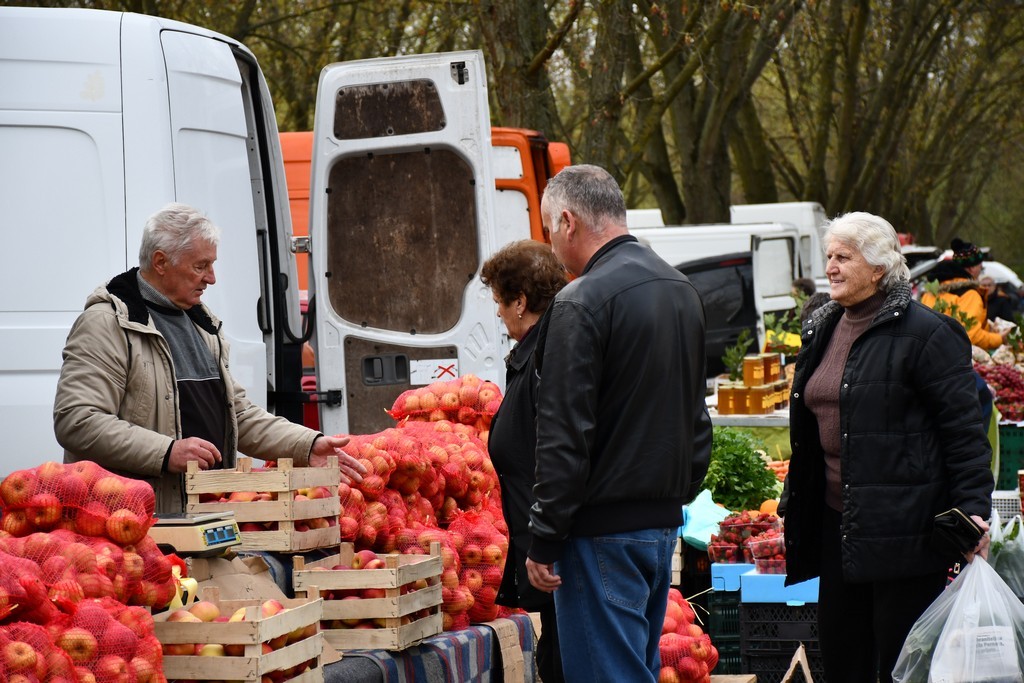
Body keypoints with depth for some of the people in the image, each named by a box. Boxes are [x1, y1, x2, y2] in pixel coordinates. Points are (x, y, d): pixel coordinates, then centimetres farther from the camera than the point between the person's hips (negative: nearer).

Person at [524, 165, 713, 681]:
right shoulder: (681, 290, 13)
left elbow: (564, 437, -17)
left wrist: (544, 542, -13)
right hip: (664, 523, 9)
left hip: (603, 530, -9)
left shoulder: (581, 303, -15)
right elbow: (696, 416, 20)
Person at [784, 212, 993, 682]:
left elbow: (965, 428, -12)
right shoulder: (823, 330, 14)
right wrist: (798, 507, 22)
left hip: (901, 529, -8)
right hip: (837, 521, 8)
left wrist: (974, 508, -18)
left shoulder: (924, 334, -11)